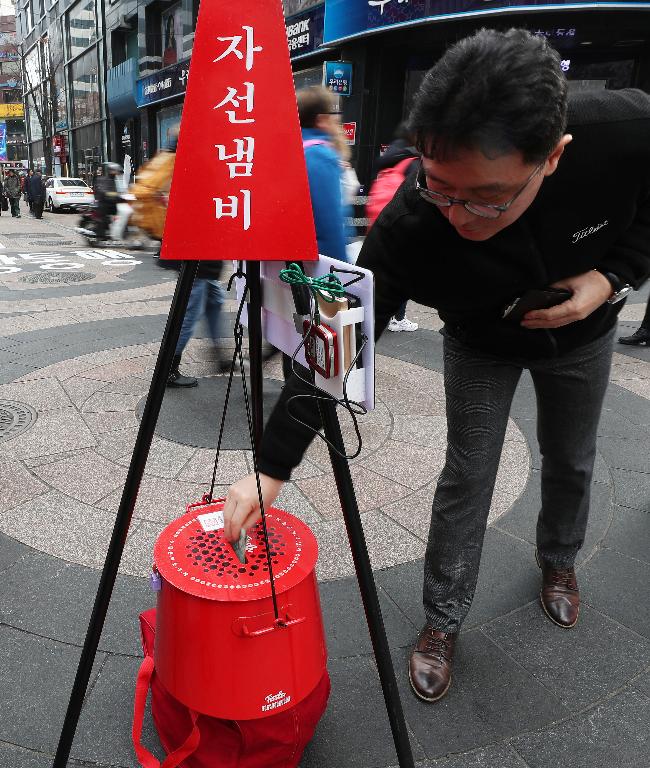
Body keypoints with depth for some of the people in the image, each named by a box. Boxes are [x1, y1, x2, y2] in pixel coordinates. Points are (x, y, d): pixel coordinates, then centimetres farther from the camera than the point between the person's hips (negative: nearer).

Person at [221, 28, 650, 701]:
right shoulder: (408, 228, -39)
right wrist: (270, 469, -35)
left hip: (582, 330, 3)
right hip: (481, 344, -2)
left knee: (571, 462, 17)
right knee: (467, 475, -3)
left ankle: (558, 561, 48)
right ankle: (442, 622, 19)